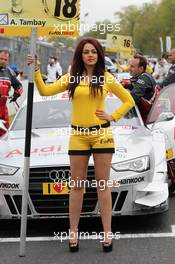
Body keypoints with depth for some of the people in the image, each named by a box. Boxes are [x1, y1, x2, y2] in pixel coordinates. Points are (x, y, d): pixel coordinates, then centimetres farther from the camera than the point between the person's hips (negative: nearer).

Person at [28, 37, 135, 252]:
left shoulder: (106, 78, 2)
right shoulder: (71, 78, 5)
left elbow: (128, 101, 9)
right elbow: (45, 91, 1)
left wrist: (113, 117, -2)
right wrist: (35, 71, -7)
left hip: (102, 134, -1)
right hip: (78, 136, 1)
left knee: (103, 184, 4)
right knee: (77, 185, 6)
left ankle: (107, 233, 8)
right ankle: (73, 233, 12)